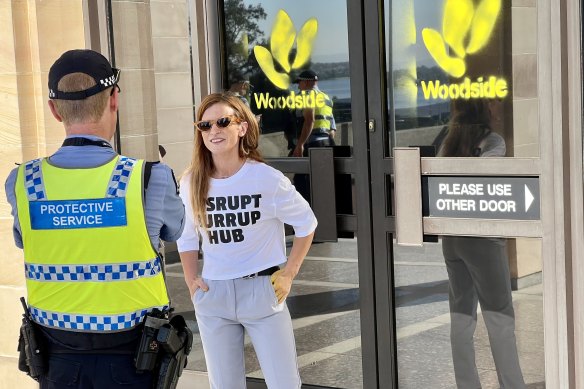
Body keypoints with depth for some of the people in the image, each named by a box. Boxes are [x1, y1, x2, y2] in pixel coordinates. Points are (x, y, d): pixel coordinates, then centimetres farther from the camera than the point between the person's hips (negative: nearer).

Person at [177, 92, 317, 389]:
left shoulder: (267, 179, -12)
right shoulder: (191, 182, -3)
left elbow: (306, 223, 1)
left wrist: (289, 274, -2)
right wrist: (191, 282, 4)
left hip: (263, 291, -3)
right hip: (213, 295, 3)